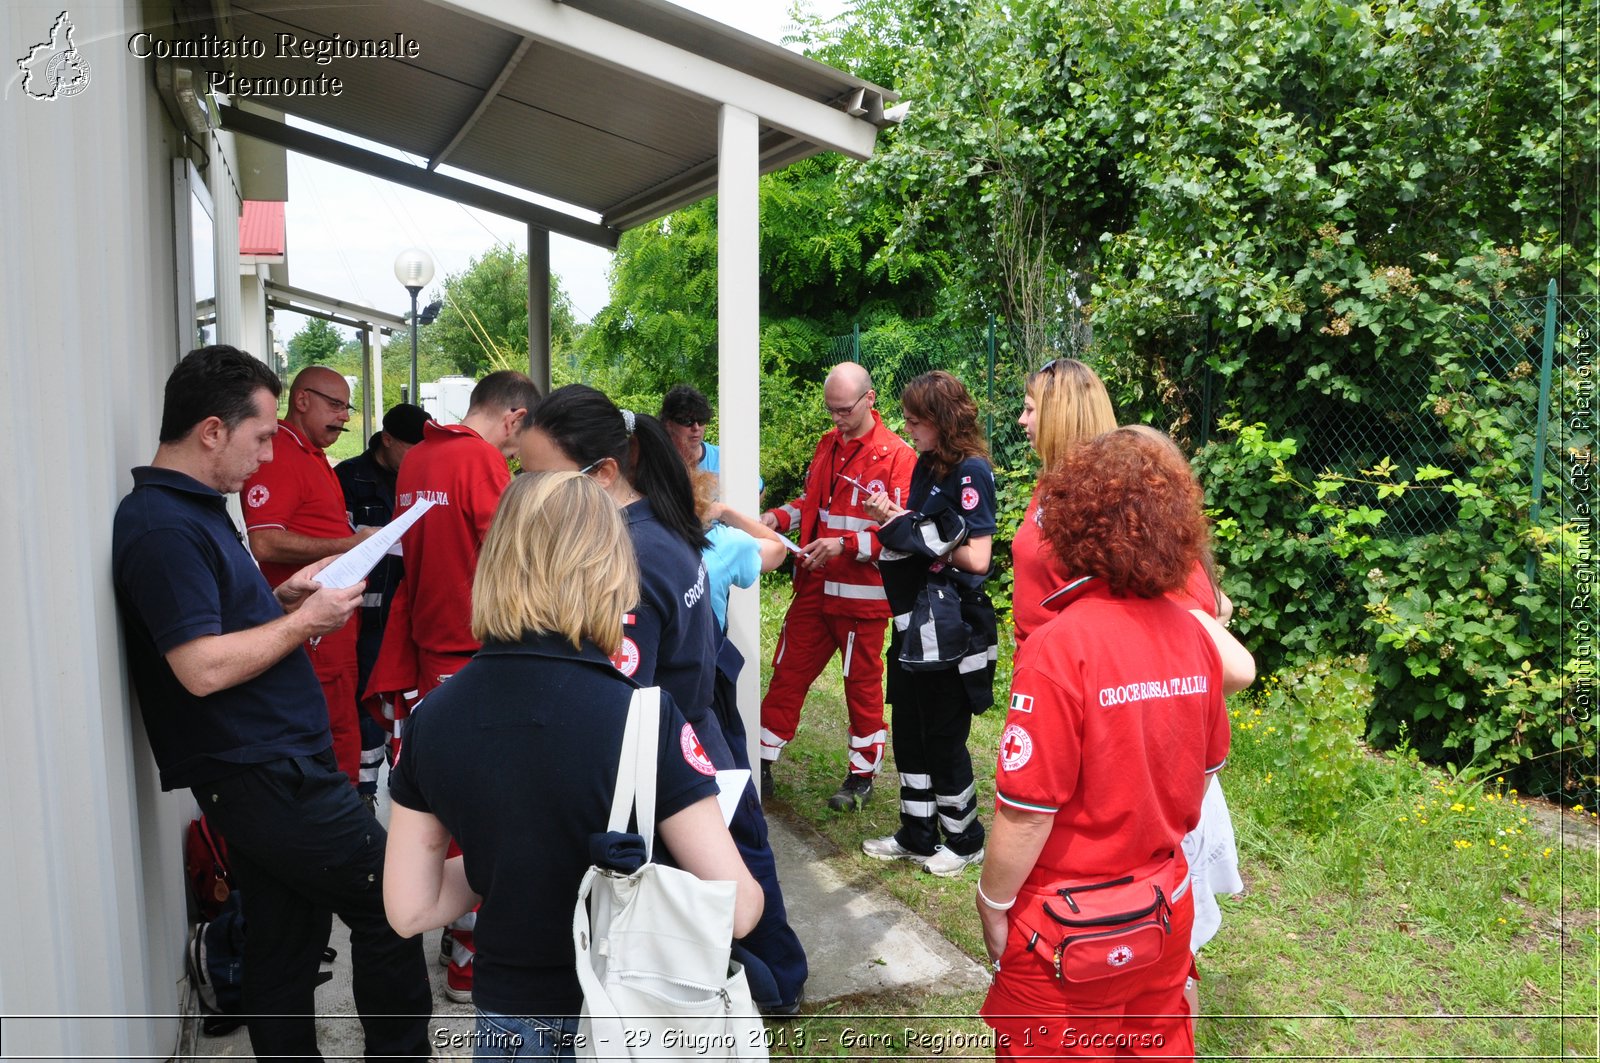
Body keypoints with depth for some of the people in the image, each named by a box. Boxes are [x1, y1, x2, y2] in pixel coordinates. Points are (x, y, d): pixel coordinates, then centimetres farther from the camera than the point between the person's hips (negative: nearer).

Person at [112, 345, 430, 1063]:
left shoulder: (194, 510, 15)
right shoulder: (161, 526, -17)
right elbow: (202, 667, -23)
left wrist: (282, 597, 8)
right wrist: (306, 618, -13)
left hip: (267, 769, 10)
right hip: (268, 778, -10)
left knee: (286, 941, 17)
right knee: (390, 908, 0)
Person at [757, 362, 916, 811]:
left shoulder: (897, 455, -13)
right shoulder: (827, 444, 9)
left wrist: (845, 544, -26)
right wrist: (779, 517, 0)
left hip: (862, 593, -6)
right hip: (814, 586, 6)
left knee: (862, 685, 9)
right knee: (787, 673, 11)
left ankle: (863, 776, 26)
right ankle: (763, 761, 25)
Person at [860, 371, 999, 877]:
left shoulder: (970, 472, -15)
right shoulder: (926, 465, 9)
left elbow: (975, 558, -21)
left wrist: (914, 531, -13)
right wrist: (892, 516, -2)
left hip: (951, 629, -8)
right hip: (915, 621, 8)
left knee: (944, 737, 5)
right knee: (908, 731, 15)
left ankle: (964, 839, 25)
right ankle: (917, 834, 31)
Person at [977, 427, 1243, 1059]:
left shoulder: (1059, 649, -26)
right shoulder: (1194, 634, -7)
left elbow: (1027, 813, -22)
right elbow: (1207, 771, 6)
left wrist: (993, 903, -6)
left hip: (1071, 928, -5)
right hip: (1166, 910, 6)